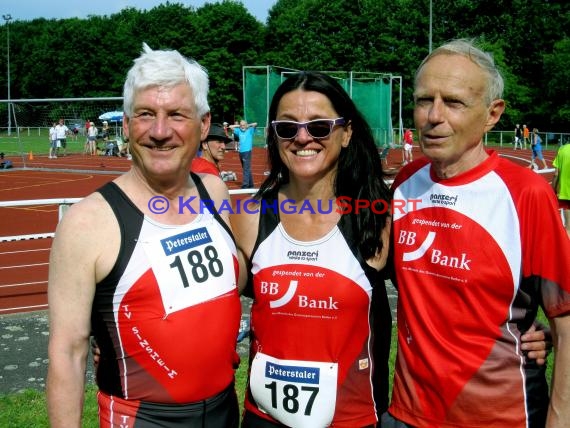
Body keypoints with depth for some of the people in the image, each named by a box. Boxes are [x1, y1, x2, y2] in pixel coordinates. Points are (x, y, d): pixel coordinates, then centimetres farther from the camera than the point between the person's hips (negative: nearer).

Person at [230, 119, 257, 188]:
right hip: (241, 152, 6)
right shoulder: (239, 131, 14)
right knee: (246, 169, 10)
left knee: (246, 169, -11)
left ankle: (245, 185, -18)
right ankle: (250, 185, 17)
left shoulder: (250, 130, 3)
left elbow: (255, 124, -11)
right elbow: (231, 126, 22)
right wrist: (238, 126, 16)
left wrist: (248, 125, 4)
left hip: (247, 151, -6)